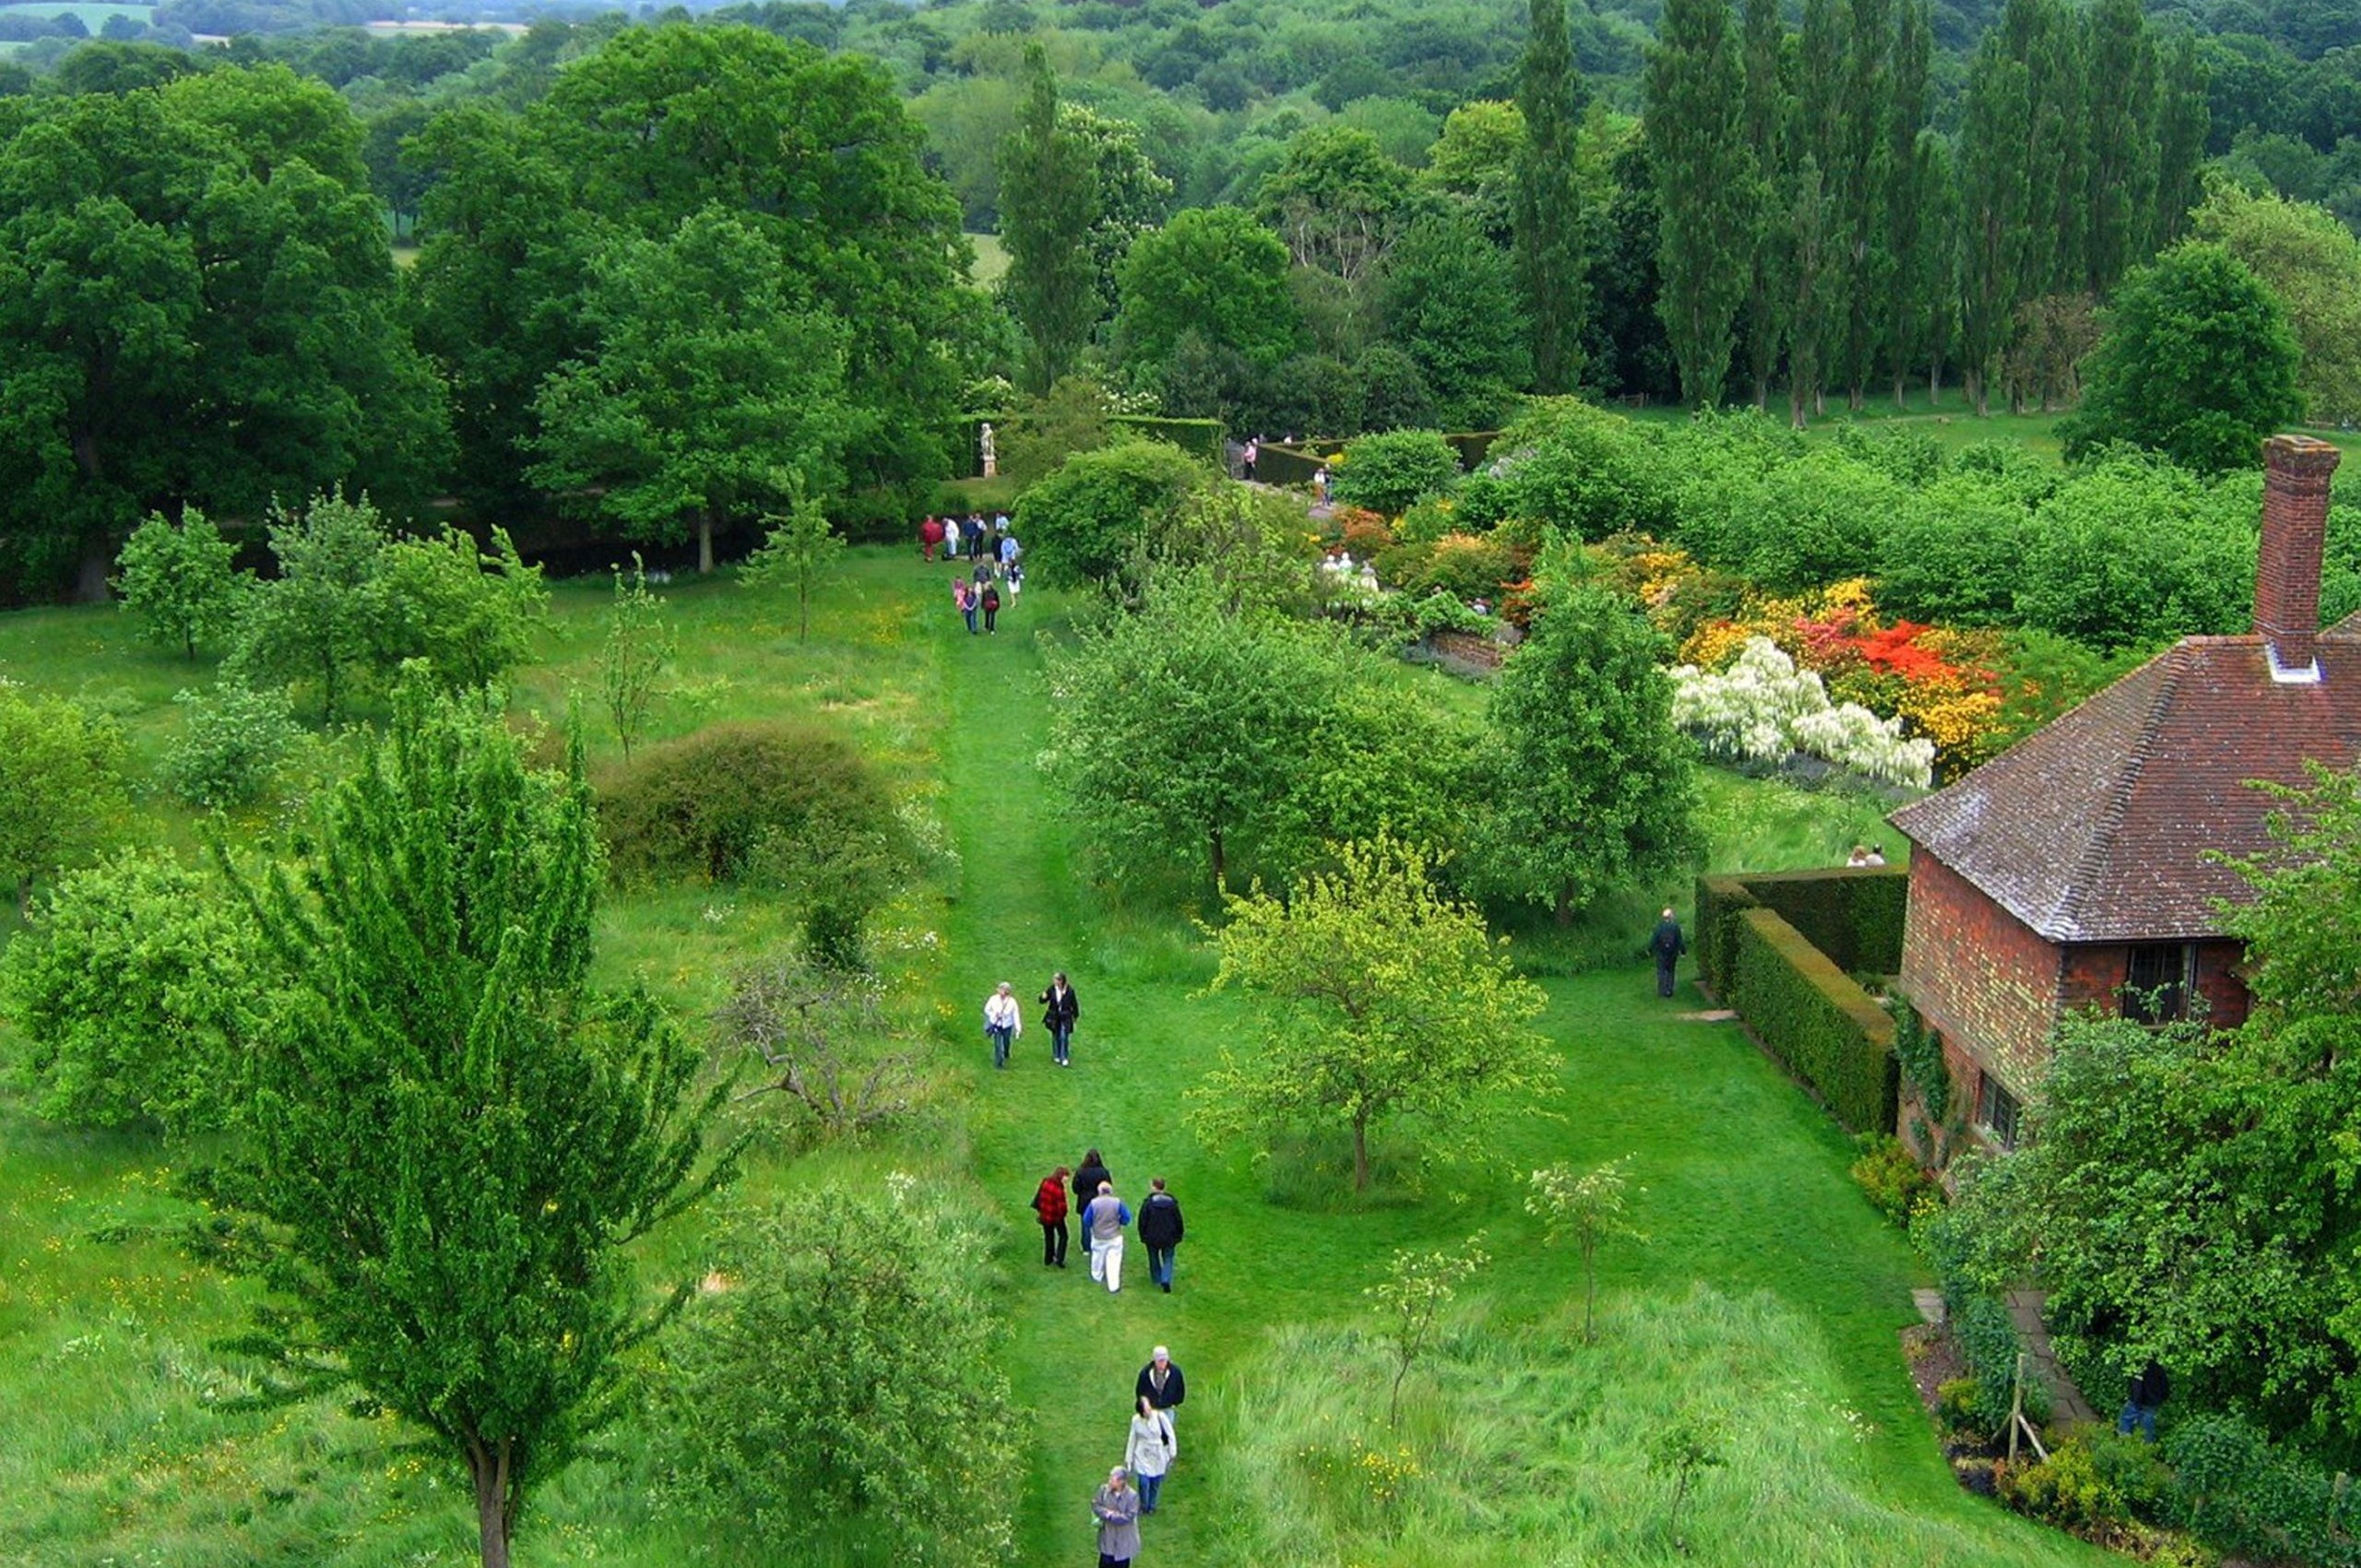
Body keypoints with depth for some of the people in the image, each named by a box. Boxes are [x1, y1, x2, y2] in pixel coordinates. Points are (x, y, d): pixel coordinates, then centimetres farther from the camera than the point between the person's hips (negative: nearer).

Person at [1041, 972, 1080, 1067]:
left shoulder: (1069, 991, -14)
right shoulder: (1052, 989, -8)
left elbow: (1074, 1004, -2)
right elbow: (1043, 1001, -1)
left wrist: (1075, 1016, 5)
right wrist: (1043, 997, -24)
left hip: (1065, 1018, -3)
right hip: (1054, 1017, 3)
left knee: (1064, 1037, -5)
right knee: (1055, 1036, 14)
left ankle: (1064, 1058, 5)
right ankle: (1056, 1056, 31)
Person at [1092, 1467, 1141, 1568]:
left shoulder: (1132, 1496, -24)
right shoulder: (1104, 1490, -12)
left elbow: (1129, 1517, -24)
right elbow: (1095, 1505, -8)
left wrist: (1110, 1516, -22)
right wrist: (1107, 1512, -25)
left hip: (1124, 1538, -3)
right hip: (1107, 1535, 3)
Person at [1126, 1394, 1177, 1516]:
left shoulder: (1160, 1416, -14)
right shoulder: (1136, 1420, -8)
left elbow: (1171, 1435, -5)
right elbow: (1132, 1440, 3)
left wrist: (1172, 1453, -3)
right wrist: (1129, 1459, 8)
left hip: (1158, 1455, 0)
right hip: (1143, 1456, 0)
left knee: (1156, 1483, 7)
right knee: (1144, 1483, -7)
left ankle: (1151, 1507, 32)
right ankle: (1143, 1507, 17)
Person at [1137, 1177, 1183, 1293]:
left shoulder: (1148, 1203, -16)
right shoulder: (1172, 1202, -8)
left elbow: (1142, 1222, -10)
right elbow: (1178, 1221, -1)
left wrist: (1143, 1237, 4)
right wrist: (1178, 1237, 11)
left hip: (1152, 1239, -1)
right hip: (1169, 1239, 1)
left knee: (1154, 1258, 20)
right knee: (1167, 1259, 11)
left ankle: (1156, 1278, 35)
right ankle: (1166, 1280, -6)